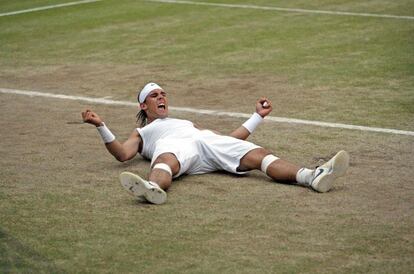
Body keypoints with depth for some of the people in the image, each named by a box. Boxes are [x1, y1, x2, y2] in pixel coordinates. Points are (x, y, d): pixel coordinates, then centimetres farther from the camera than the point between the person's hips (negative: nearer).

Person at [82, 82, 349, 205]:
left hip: (207, 141, 3)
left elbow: (230, 140, 38)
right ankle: (152, 189, -80)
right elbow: (122, 154, 13)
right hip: (172, 146, -3)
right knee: (165, 162, -43)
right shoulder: (141, 133, 36)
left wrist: (258, 115, 37)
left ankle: (313, 177, -49)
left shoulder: (187, 122, 46)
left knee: (259, 154, -24)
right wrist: (101, 126, 3)